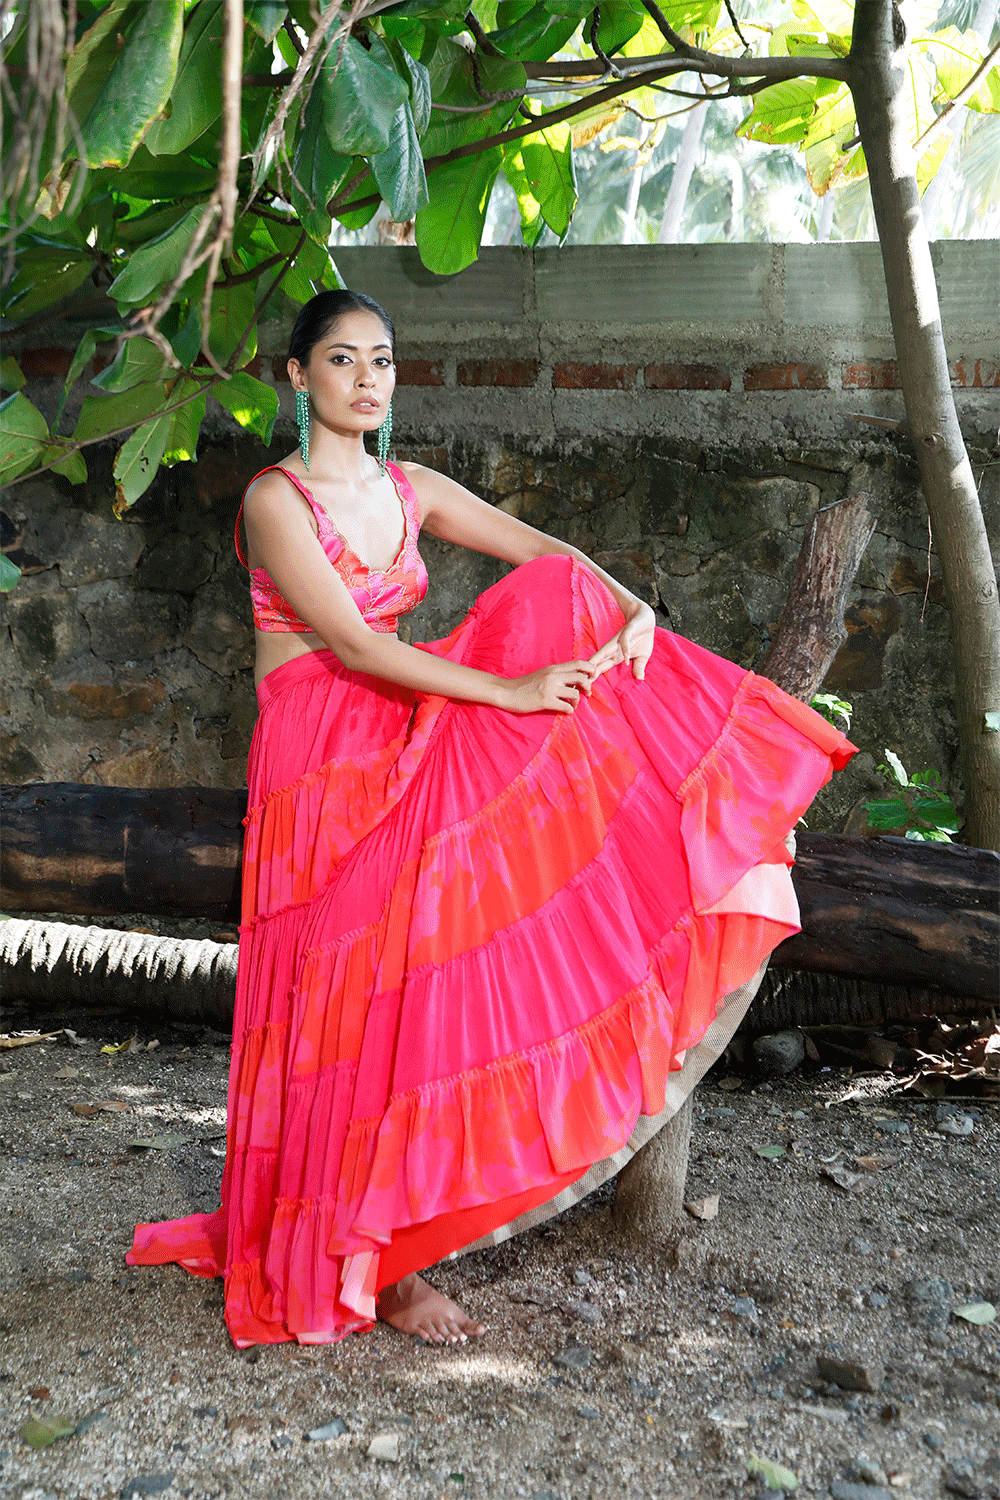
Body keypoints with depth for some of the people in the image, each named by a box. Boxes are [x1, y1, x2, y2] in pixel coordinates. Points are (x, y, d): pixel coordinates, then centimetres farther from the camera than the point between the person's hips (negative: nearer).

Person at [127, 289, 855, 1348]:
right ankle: (375, 1265, 7)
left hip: (410, 748, 7)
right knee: (364, 997, -6)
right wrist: (507, 691, -23)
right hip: (318, 765, -7)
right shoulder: (276, 497, -9)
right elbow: (352, 642, -19)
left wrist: (632, 610, -13)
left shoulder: (411, 493, 10)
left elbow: (546, 553, 6)